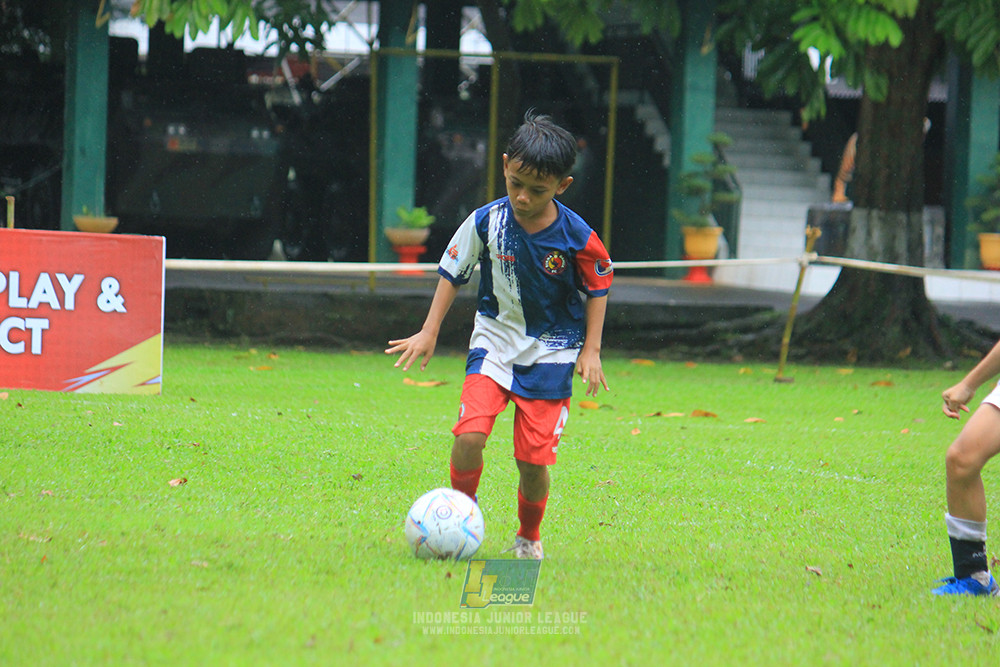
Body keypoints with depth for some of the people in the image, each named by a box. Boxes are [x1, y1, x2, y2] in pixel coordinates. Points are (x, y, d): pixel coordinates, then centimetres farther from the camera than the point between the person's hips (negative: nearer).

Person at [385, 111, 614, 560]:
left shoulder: (577, 238, -14)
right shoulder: (486, 223, -12)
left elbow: (598, 287, 3)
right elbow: (452, 271, 4)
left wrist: (591, 350, 0)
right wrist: (430, 331, 3)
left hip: (551, 351, -1)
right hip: (495, 341, 1)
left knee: (533, 459, -4)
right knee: (469, 435, -20)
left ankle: (529, 536, 23)